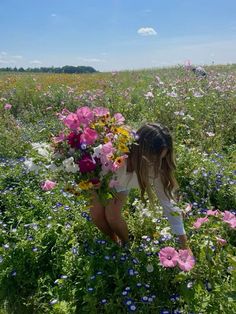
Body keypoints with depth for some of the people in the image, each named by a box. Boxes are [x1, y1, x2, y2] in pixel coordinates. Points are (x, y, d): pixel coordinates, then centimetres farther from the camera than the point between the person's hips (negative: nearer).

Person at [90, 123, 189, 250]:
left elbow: (168, 202, -26)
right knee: (97, 214, -12)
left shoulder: (154, 167, -35)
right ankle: (114, 242, 21)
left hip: (120, 186, 1)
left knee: (112, 215, -17)